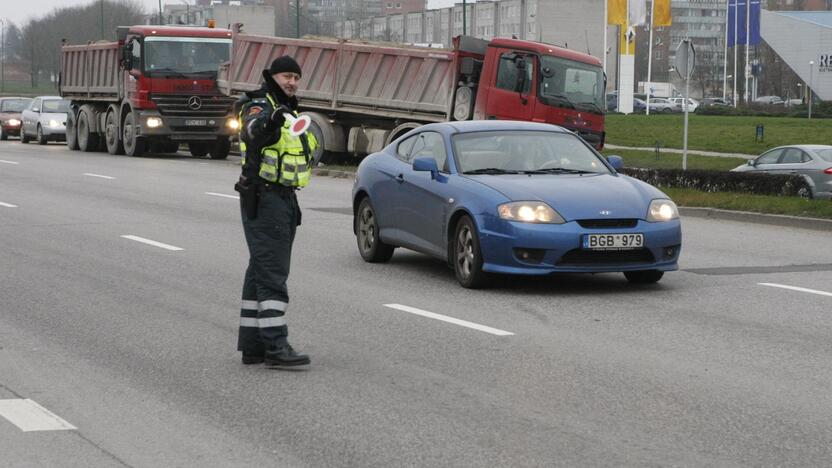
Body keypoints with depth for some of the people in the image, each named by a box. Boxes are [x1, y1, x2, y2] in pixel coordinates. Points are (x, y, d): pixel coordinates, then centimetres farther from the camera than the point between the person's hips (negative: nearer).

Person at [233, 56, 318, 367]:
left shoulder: (289, 112, 19)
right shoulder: (260, 106, -11)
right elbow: (250, 131, -35)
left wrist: (292, 205, 28)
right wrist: (267, 122, -56)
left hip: (283, 198, 10)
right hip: (264, 197, -10)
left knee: (261, 271, 11)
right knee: (272, 273, -14)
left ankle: (252, 345, 15)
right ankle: (275, 345, -17)